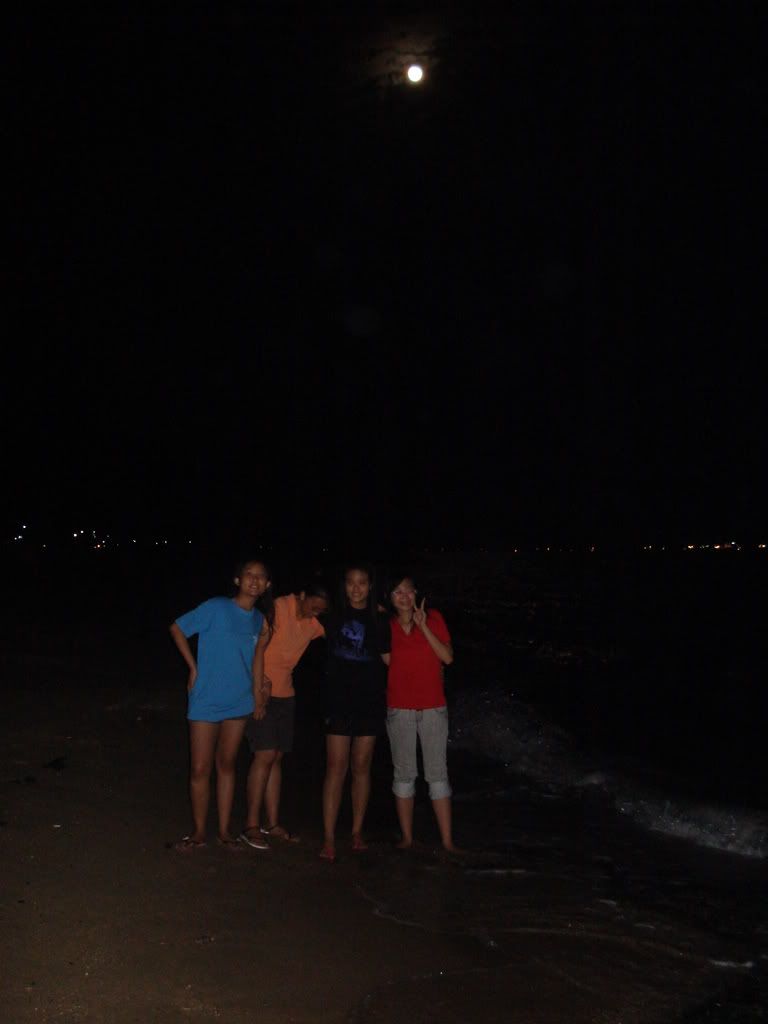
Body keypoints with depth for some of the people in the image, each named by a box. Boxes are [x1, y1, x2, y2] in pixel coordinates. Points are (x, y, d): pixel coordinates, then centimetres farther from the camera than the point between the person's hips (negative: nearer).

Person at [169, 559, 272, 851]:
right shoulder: (216, 608, -12)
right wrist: (194, 668, -7)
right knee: (200, 769, 2)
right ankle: (198, 832, 18)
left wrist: (257, 695, 10)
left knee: (226, 765, 14)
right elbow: (177, 629, -6)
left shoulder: (259, 620, 2)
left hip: (238, 703, 4)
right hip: (205, 701, -4)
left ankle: (224, 829, 25)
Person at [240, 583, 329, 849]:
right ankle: (252, 825, -2)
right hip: (261, 691, -7)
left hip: (285, 694, 7)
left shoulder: (315, 623, 5)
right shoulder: (277, 608, -14)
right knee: (265, 755, -10)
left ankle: (272, 823, 17)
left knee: (276, 757, 9)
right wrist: (261, 687, -20)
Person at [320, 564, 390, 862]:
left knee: (362, 767, 8)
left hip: (370, 701, 1)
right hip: (339, 701, -1)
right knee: (336, 767, -4)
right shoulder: (334, 617, 3)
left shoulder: (379, 622, 7)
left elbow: (388, 660, 10)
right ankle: (329, 837, 0)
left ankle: (357, 831, 19)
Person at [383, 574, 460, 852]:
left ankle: (447, 840, 3)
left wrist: (424, 627, -15)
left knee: (438, 772, -1)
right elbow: (386, 662, 2)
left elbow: (448, 657, -8)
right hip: (399, 708, 1)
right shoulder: (387, 626, 5)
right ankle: (407, 837, 15)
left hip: (433, 706, -1)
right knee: (404, 773, 6)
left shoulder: (433, 618, 1)